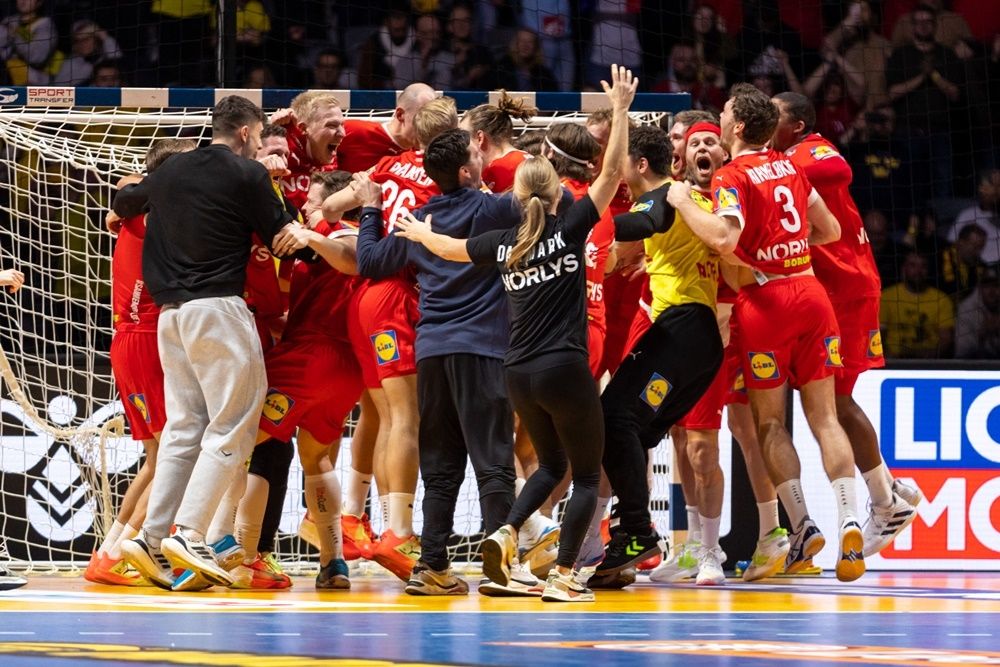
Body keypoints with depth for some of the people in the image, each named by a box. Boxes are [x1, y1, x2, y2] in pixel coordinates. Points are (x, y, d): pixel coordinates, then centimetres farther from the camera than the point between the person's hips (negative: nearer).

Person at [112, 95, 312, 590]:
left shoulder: (170, 171, 13)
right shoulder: (247, 174, -5)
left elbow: (123, 202, 31)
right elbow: (282, 241, -1)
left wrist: (122, 213, 53)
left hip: (171, 311, 7)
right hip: (219, 307, -7)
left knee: (183, 428, 11)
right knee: (232, 428, -5)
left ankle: (152, 537, 3)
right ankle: (188, 533, -16)